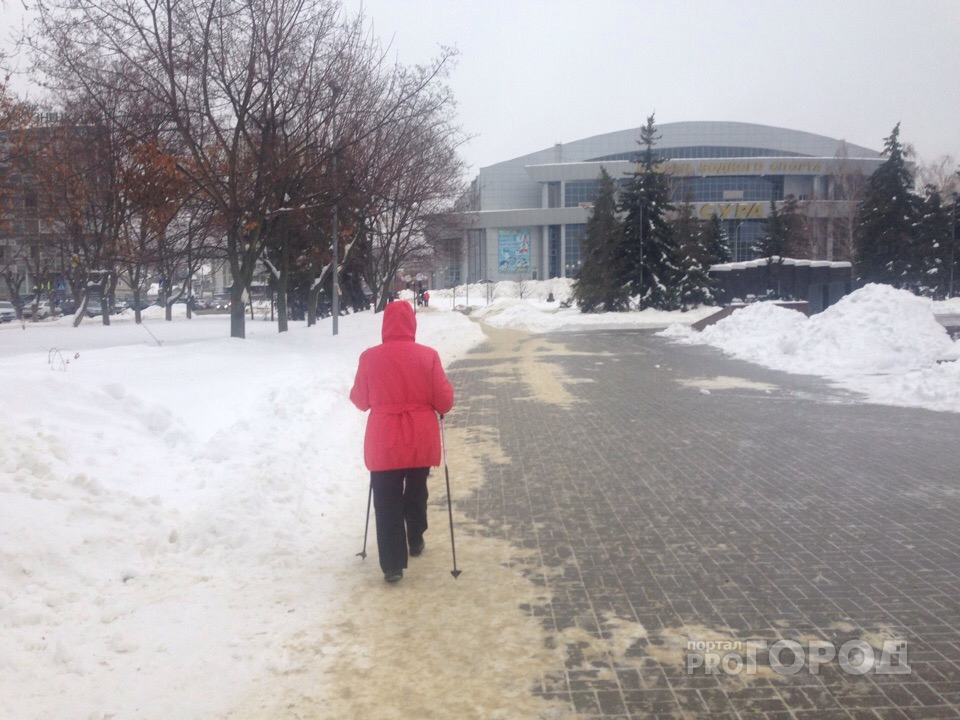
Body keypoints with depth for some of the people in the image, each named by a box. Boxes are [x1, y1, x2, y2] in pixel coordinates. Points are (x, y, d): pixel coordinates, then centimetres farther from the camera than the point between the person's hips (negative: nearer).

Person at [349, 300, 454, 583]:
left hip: (384, 442, -1)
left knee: (387, 501, 6)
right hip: (421, 439, 1)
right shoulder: (428, 355, -9)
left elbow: (360, 400, 3)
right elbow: (444, 400, -5)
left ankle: (392, 564, 3)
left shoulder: (369, 357, -8)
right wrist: (440, 408, 17)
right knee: (416, 491, 23)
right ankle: (415, 541, 39)